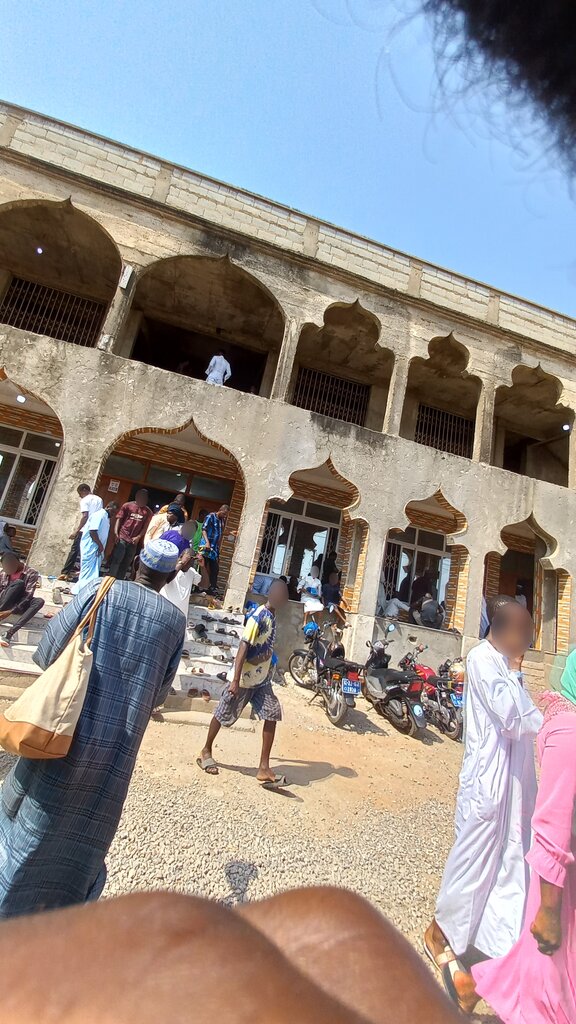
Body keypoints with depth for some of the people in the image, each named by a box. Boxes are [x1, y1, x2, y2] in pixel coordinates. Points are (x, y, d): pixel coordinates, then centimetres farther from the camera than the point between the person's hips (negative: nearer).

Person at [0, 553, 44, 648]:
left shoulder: (31, 573, -9)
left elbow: (28, 597, -17)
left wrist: (10, 612, -28)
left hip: (18, 606, -1)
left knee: (39, 601, -34)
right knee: (19, 582, -26)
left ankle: (9, 633, -43)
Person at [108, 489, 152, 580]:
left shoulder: (148, 512, 3)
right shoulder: (127, 505, 0)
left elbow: (146, 527, 4)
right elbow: (119, 519, 0)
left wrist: (138, 537, -8)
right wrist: (116, 533, -10)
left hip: (134, 541, 3)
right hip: (122, 538, -2)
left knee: (126, 563, 11)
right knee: (116, 560, -3)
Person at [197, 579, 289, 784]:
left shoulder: (271, 616, 5)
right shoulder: (258, 617, -22)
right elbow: (243, 649, -24)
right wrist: (235, 680, -25)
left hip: (262, 679, 8)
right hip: (244, 679, -8)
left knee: (272, 715, -2)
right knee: (223, 715, 10)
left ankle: (264, 768, 5)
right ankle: (206, 751, 32)